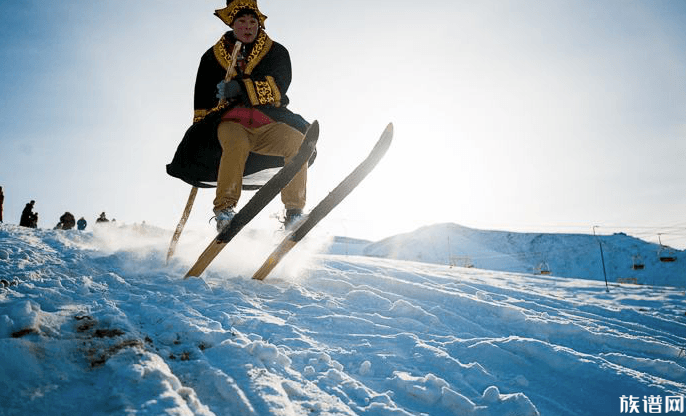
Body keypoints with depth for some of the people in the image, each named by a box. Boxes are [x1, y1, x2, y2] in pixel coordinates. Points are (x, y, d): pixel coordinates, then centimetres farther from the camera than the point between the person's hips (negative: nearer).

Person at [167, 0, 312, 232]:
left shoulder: (276, 52, 14)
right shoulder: (213, 57, 17)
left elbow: (279, 86, -6)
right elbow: (203, 101, 16)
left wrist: (242, 88, -18)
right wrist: (200, 138, 7)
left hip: (268, 123, 1)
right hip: (230, 121, -1)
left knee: (297, 141, -29)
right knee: (237, 143, -38)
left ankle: (294, 211, -24)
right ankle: (224, 209, -36)